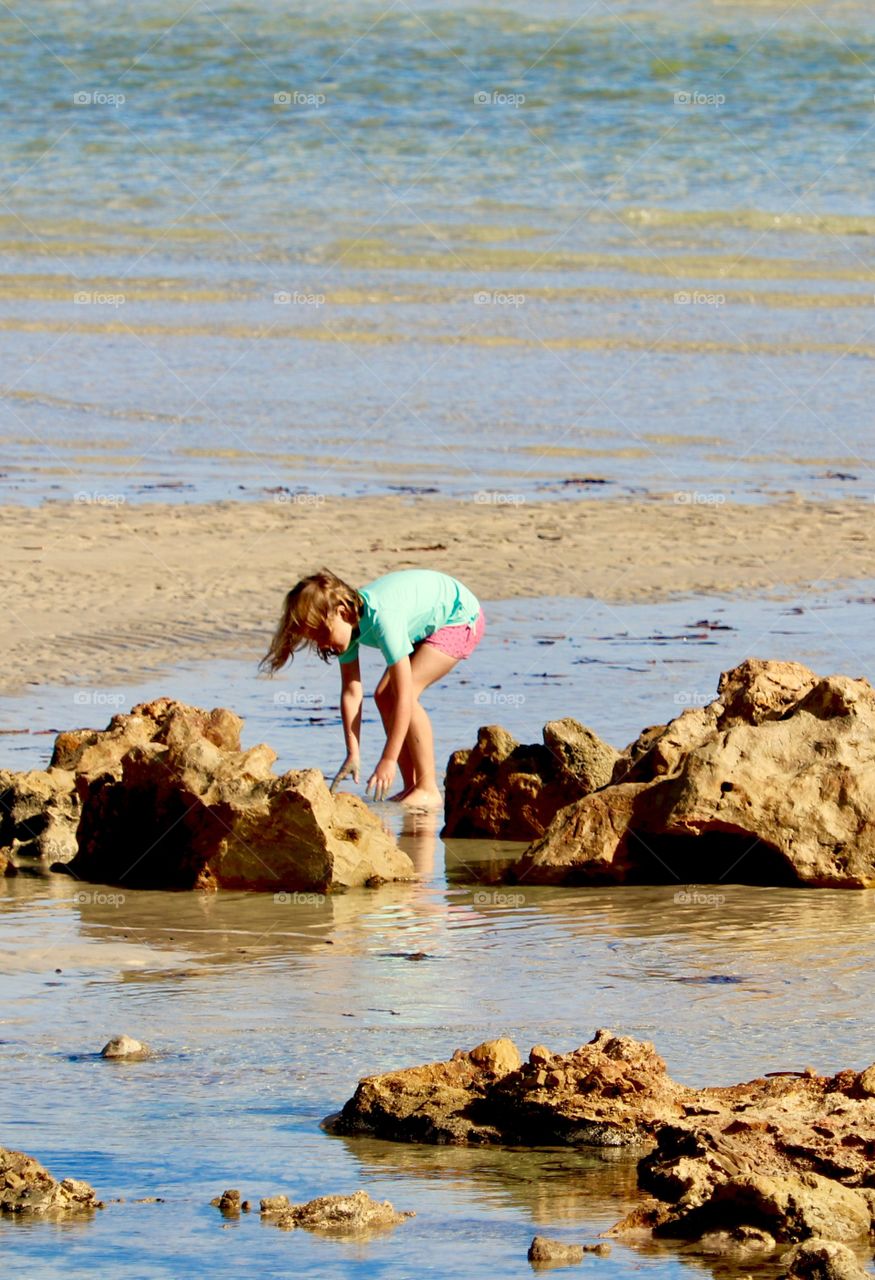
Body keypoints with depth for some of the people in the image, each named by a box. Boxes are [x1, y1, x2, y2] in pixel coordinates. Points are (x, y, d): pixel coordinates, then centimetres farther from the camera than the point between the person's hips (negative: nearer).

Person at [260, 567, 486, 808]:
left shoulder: (382, 618, -39)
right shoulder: (346, 624, -14)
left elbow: (404, 695, -37)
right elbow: (351, 692, -10)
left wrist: (388, 760, -34)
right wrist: (353, 755, -14)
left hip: (461, 618, -8)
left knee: (404, 691, -22)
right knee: (384, 695, -2)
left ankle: (428, 790, -18)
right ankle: (412, 787, 2)